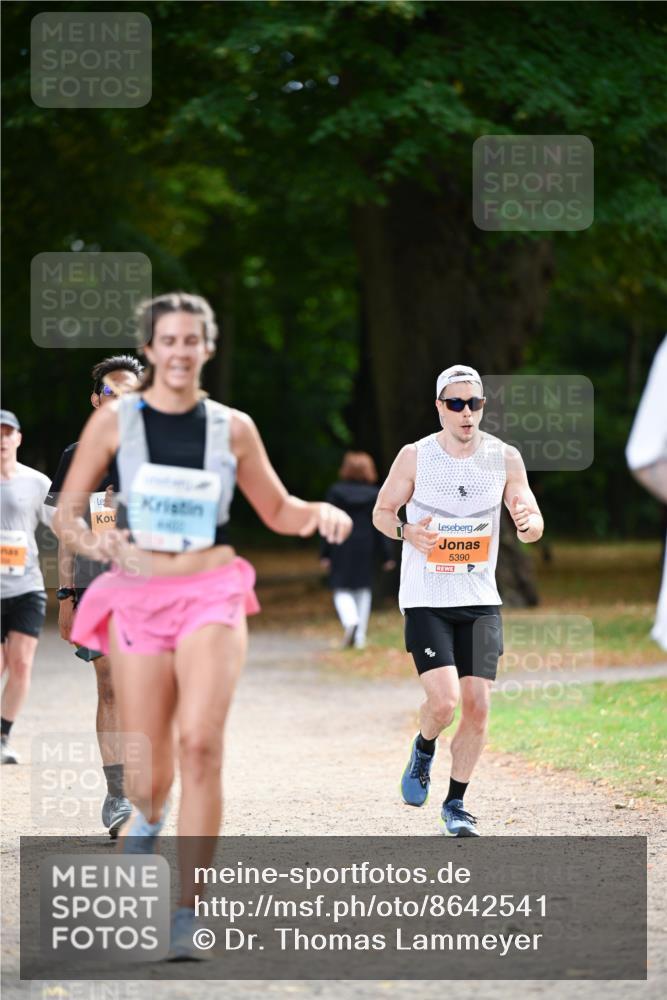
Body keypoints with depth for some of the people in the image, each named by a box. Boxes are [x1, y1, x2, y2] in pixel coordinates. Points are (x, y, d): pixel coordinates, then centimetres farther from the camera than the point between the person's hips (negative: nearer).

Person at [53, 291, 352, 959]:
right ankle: (146, 816, 41)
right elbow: (65, 516, 5)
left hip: (212, 594, 0)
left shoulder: (232, 427, 8)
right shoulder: (114, 420, 3)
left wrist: (322, 513, -2)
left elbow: (277, 511, 20)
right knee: (149, 774, 0)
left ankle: (186, 917, -18)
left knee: (200, 742, -22)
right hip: (136, 596, 0)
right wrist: (98, 547, -17)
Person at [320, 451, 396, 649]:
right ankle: (360, 636, 8)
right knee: (363, 590, 11)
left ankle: (350, 621, -25)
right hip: (365, 549, 2)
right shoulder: (374, 495, -1)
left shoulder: (336, 491, -4)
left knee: (342, 590, 3)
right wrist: (387, 556, 2)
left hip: (341, 550, -2)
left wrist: (324, 554, 0)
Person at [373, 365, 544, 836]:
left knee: (477, 705, -2)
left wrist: (528, 524, -22)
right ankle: (423, 751, 19)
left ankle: (456, 803, 15)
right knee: (444, 700, -16)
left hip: (481, 601, 3)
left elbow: (534, 524, 3)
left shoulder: (504, 458, 0)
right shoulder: (415, 456, -5)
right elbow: (382, 511, 6)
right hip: (426, 600, -2)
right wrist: (407, 532, -16)